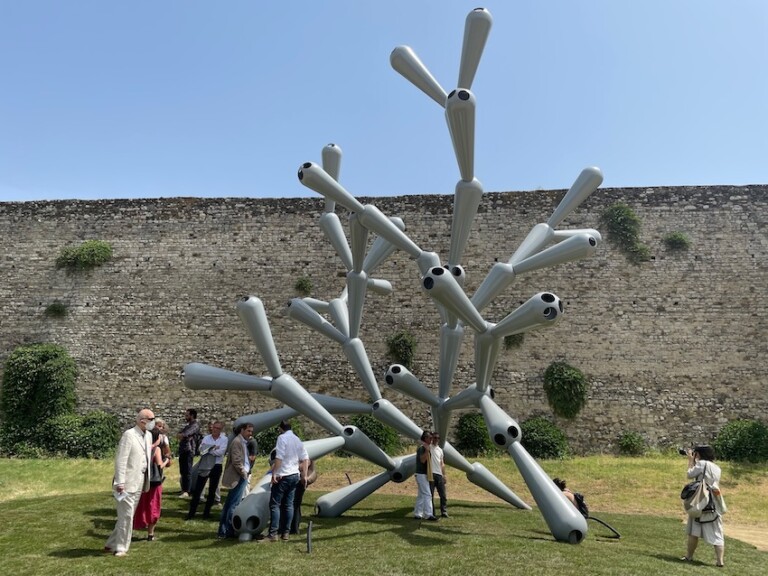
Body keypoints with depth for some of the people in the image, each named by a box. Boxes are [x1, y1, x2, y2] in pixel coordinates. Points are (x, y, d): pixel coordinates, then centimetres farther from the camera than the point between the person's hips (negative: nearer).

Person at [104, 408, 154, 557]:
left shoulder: (148, 435, 10)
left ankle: (112, 544, 27)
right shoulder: (129, 434, -15)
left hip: (139, 482, 8)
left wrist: (146, 481, 12)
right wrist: (120, 482, -22)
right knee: (126, 515, -2)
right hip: (128, 482, -8)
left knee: (128, 515, 14)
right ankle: (121, 548, 11)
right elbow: (121, 460, -18)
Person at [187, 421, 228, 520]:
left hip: (216, 467, -1)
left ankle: (207, 512, 22)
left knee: (212, 490, 9)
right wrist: (213, 448, -18)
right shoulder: (206, 438, 5)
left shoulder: (224, 439, -3)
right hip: (204, 466, 1)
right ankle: (192, 512, 10)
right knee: (197, 489, 1)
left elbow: (220, 452, -16)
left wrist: (208, 449, -10)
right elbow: (202, 449, -10)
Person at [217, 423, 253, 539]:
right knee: (234, 505, -5)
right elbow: (236, 462, -21)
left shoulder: (243, 442, 16)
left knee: (229, 504, 14)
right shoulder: (237, 441, -14)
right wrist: (245, 474, -13)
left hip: (241, 478, 10)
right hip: (238, 478, -10)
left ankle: (223, 531, 21)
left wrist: (247, 473, 12)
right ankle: (228, 532, 1)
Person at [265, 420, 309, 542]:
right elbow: (305, 459, 10)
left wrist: (274, 473, -17)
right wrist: (304, 475, 12)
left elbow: (279, 457, -18)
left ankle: (273, 534, -6)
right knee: (288, 504, 11)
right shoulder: (297, 439, 13)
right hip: (295, 475, 7)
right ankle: (285, 533, 13)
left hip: (283, 476, -7)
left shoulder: (282, 438, -9)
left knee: (275, 504, -3)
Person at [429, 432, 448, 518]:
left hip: (439, 474, 6)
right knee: (431, 495, 0)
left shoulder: (440, 450, 18)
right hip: (431, 473, -6)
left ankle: (444, 512, 14)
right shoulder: (429, 447, 2)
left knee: (443, 494, 6)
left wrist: (444, 475, 13)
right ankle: (432, 513, 6)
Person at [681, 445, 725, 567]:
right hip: (714, 505, 5)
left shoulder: (702, 463, -9)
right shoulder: (717, 468, 10)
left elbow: (690, 474, 0)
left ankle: (689, 556, 15)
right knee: (717, 534, 5)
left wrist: (691, 460, 10)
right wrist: (694, 461, 20)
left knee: (693, 532, 8)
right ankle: (720, 561, -1)